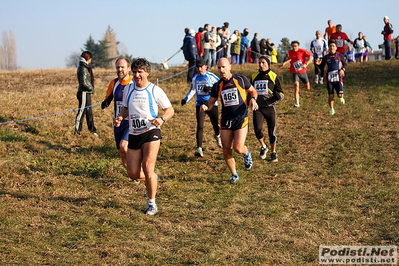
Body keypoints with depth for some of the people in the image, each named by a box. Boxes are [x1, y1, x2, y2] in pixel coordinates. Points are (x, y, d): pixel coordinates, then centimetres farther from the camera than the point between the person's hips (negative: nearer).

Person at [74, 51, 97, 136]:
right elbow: (83, 82, -23)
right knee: (82, 111, -5)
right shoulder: (83, 68, -16)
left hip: (87, 92, 10)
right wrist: (91, 88, -11)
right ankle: (77, 130, 1)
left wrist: (91, 88, 10)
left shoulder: (83, 67, 14)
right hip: (84, 93, -10)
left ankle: (92, 129, 21)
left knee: (89, 111, 14)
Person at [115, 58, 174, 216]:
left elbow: (170, 110, 3)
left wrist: (162, 119, -18)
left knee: (148, 170, -15)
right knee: (133, 174, 2)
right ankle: (153, 179, 35)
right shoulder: (128, 89, 8)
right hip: (134, 135, 5)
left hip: (151, 133, -5)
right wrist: (121, 117, 0)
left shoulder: (155, 90, -3)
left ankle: (152, 204, 3)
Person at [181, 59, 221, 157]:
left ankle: (217, 136, 46)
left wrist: (211, 89, -19)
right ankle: (199, 148, -13)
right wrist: (185, 99, 13)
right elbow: (192, 90, 24)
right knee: (200, 127, -10)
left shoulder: (211, 76, -6)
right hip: (199, 104, 2)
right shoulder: (195, 78, 10)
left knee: (216, 125, 9)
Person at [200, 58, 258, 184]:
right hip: (225, 120, 3)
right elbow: (211, 102, 12)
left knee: (238, 148, -14)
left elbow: (253, 91, 13)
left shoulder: (240, 79, -2)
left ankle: (247, 154, 24)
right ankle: (234, 175, 19)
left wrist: (253, 99, -9)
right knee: (226, 149, 1)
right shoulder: (217, 86, 5)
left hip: (241, 118, -3)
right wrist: (205, 107, -11)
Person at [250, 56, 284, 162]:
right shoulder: (254, 77, 13)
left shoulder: (274, 77, 4)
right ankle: (263, 147, 9)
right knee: (257, 129, -18)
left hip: (270, 107, -2)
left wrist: (278, 96, -20)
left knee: (272, 132, 1)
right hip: (257, 108, 2)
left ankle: (273, 152, 22)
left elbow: (281, 93, 3)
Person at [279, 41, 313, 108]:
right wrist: (284, 63, 9)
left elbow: (311, 57, -14)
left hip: (302, 72, -1)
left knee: (307, 88, 9)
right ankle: (297, 103, -22)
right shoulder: (290, 52, 4)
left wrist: (306, 64, -29)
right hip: (295, 72, 1)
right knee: (296, 86, -20)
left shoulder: (303, 51, -8)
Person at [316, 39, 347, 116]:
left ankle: (341, 98, 29)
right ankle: (331, 109, 13)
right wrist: (319, 63, -14)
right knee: (330, 95, -2)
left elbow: (345, 64, 12)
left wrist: (342, 69, -8)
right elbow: (322, 66, 8)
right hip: (329, 79, 1)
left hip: (338, 78, -1)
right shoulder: (326, 57, 4)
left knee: (340, 95, -8)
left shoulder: (340, 56, 1)